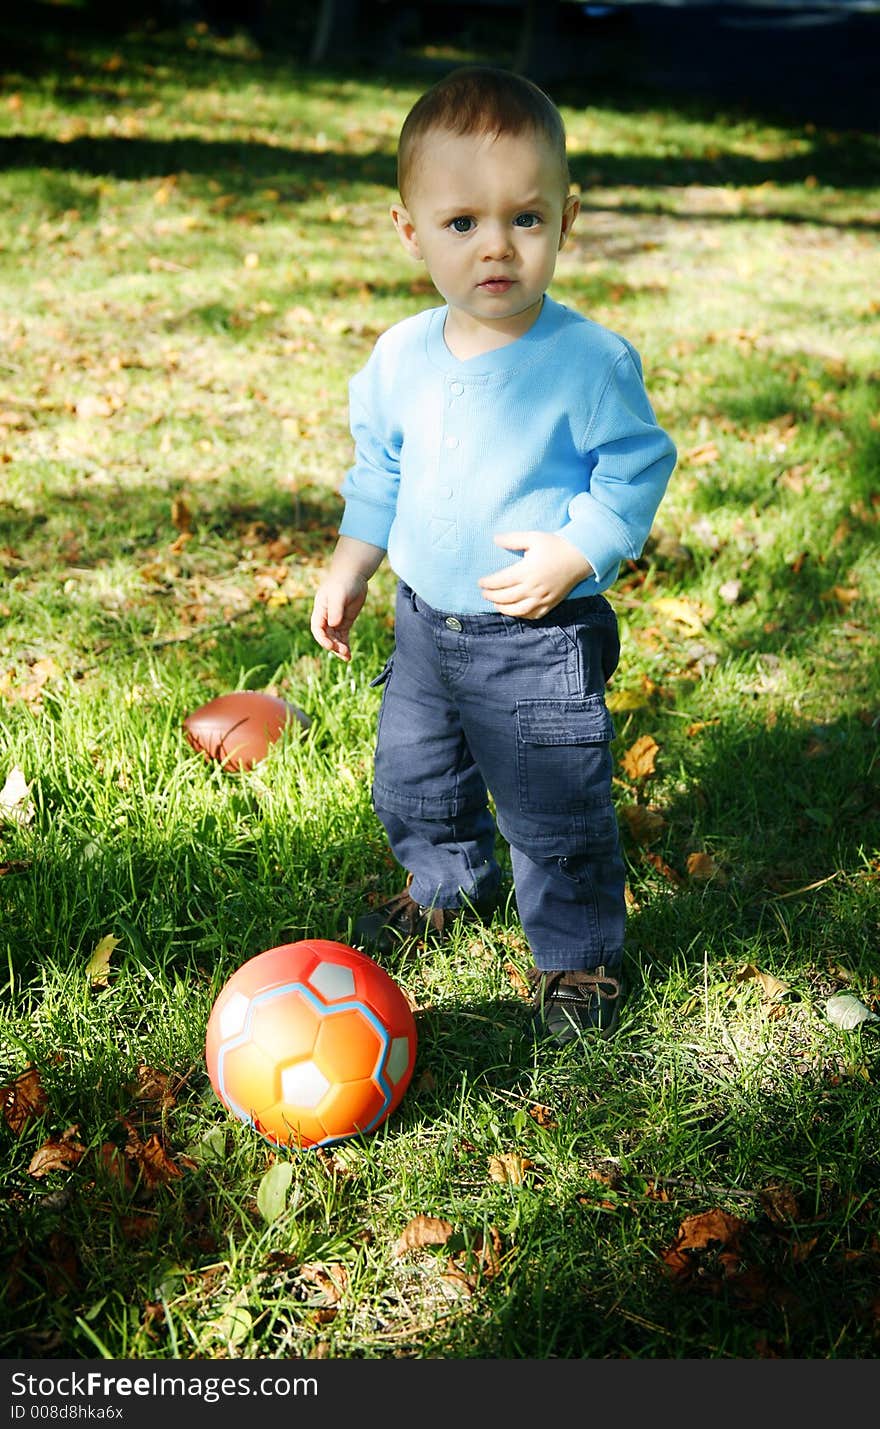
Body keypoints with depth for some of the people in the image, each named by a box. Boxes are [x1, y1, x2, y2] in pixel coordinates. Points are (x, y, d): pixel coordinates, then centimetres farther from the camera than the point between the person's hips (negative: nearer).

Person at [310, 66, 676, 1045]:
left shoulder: (590, 360, -19)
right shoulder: (401, 356, -2)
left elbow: (637, 467, -12)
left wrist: (575, 553, -24)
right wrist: (348, 568, 11)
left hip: (542, 641, -6)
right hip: (426, 623, 6)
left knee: (555, 814, 3)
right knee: (412, 781, 23)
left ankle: (579, 958, 27)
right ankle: (449, 887, 52)